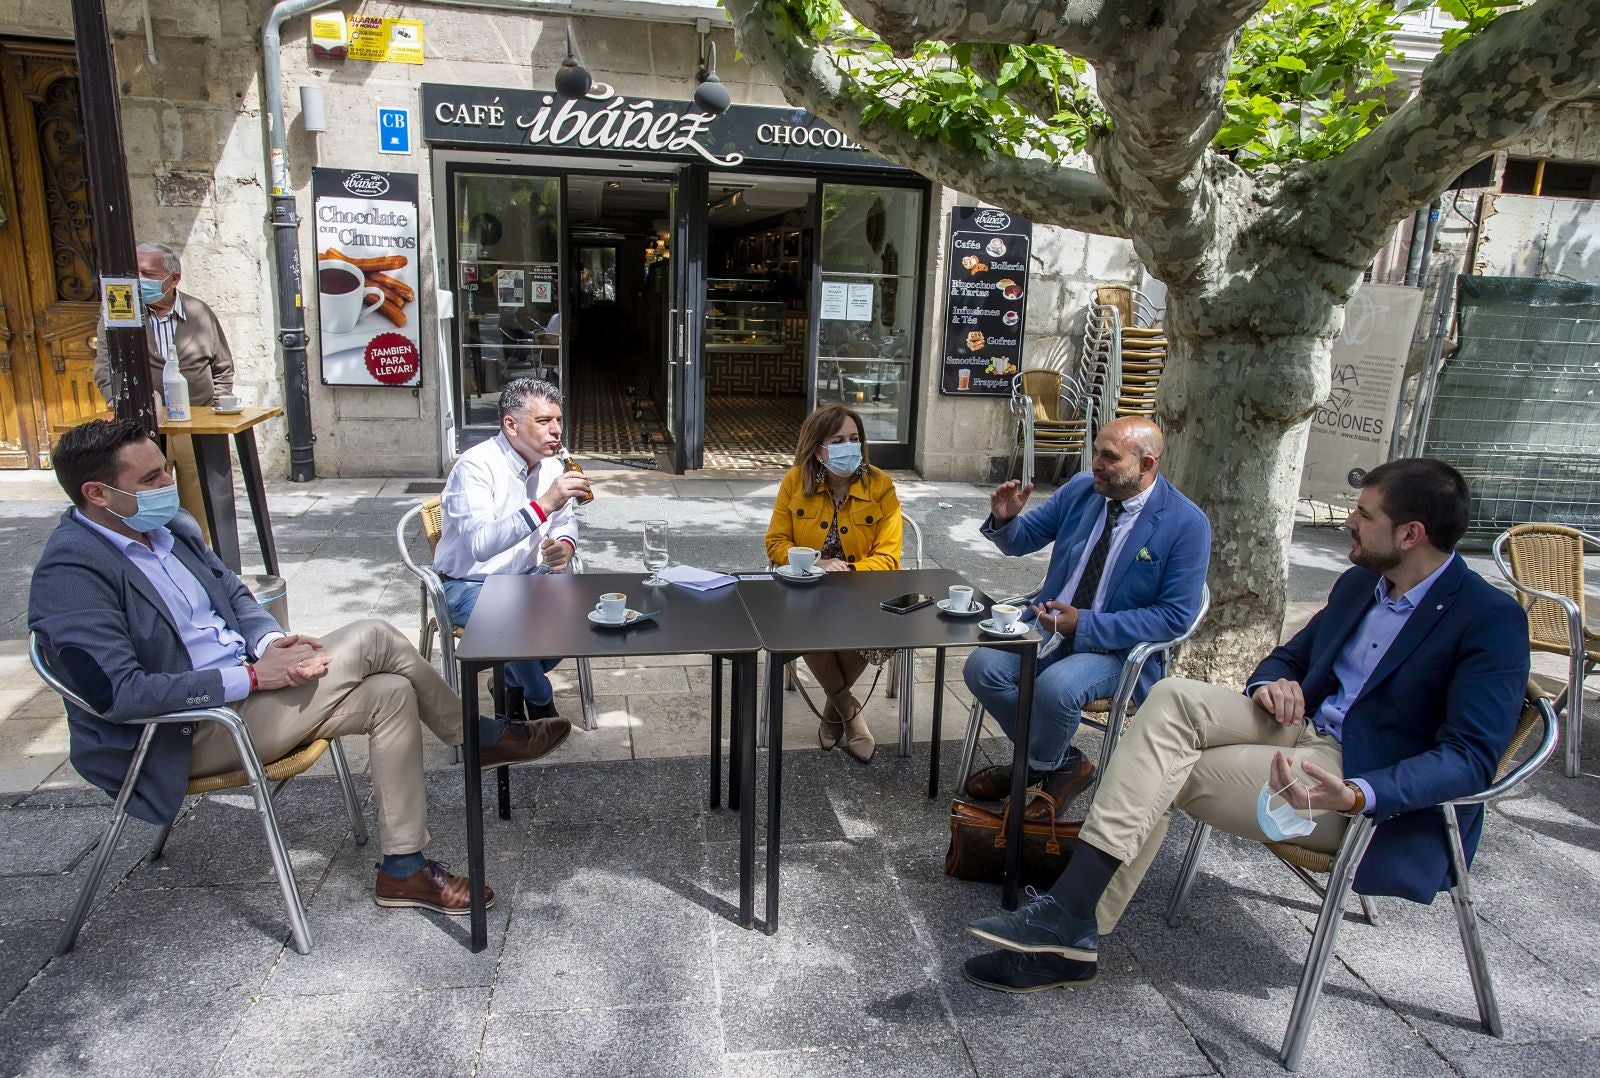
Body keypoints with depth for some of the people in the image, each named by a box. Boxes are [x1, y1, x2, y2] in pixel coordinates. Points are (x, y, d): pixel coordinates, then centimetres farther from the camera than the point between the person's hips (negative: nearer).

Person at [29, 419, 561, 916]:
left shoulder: (168, 524, 7)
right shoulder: (72, 573, -19)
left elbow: (235, 595, 16)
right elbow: (117, 694, -25)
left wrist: (271, 642, -7)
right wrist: (252, 676, -25)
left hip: (243, 691, 9)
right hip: (185, 736, -9)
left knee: (389, 693, -10)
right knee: (372, 639, -20)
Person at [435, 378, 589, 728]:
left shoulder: (549, 464, 0)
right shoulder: (476, 466, -23)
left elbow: (565, 520, 13)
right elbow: (480, 544, -37)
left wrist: (564, 545, -12)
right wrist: (544, 504, -44)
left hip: (526, 578, 7)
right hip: (470, 585, -7)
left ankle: (515, 682, 10)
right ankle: (540, 703, -2)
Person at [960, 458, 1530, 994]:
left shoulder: (1491, 620, -10)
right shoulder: (1359, 583, 13)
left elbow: (1470, 758, -19)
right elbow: (1288, 656, 23)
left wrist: (1357, 794, -36)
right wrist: (1270, 683, -4)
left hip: (1374, 790, -7)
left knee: (1160, 766, -22)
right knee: (1172, 699, -18)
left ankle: (1072, 920, -14)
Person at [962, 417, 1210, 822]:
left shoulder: (1187, 524, -14)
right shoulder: (1080, 489, 0)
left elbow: (1175, 617, -15)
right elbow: (1022, 540, 10)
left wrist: (1085, 625, -23)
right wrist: (1005, 518, -16)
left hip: (1116, 647, -5)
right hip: (1050, 623, 6)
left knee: (1055, 687, -33)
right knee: (982, 667, -16)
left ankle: (1039, 768, 2)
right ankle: (1061, 759, 5)